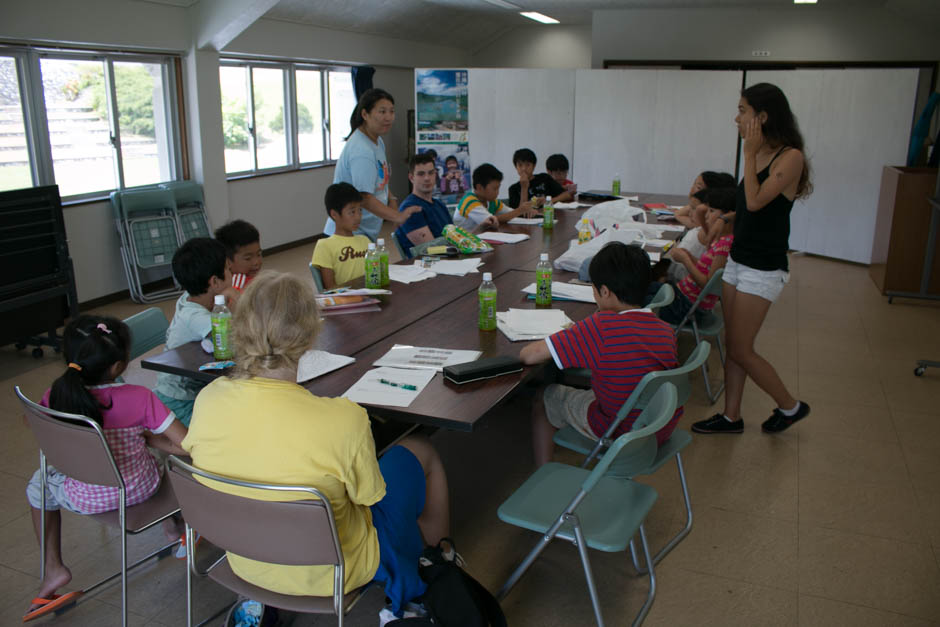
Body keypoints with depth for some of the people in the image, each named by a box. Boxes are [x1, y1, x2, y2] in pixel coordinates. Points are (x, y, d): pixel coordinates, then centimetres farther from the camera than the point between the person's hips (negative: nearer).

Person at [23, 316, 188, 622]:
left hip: (84, 498, 1)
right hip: (141, 489, 0)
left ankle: (54, 568, 26)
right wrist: (147, 438, -7)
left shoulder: (55, 397, -18)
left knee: (39, 485, 31)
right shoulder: (140, 398, -25)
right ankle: (171, 525, 46)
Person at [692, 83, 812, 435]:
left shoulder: (791, 157, -16)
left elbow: (756, 201, -26)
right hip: (738, 259, 8)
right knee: (732, 345, 13)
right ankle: (731, 417, 25)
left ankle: (790, 406, 20)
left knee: (740, 351, -2)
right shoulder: (760, 154, 8)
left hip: (764, 269, -8)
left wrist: (749, 152, -18)